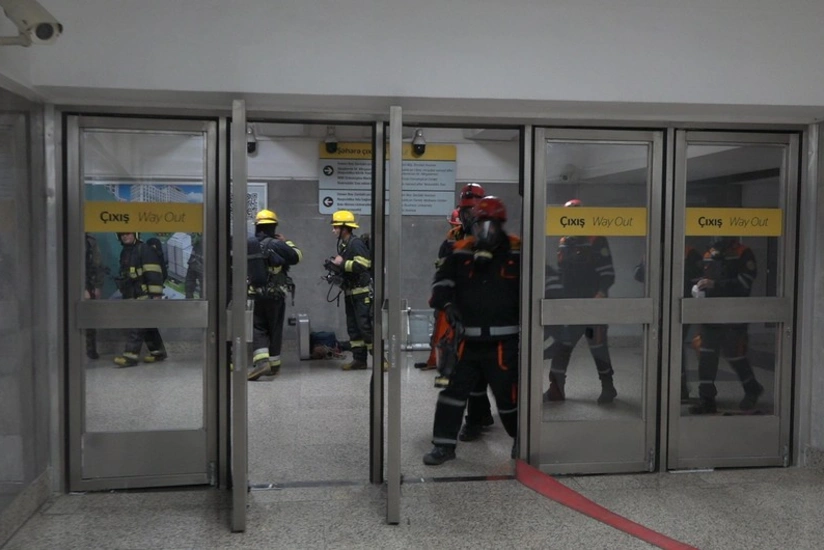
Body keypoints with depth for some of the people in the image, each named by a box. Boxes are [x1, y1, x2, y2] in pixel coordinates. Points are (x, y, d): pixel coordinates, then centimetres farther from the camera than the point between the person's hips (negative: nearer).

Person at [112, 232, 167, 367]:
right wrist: (125, 295, 28)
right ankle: (158, 351, 20)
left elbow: (154, 273, -17)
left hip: (145, 296, -9)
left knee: (137, 326, -11)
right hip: (133, 297, 9)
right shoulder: (124, 252, 18)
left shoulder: (144, 249, -10)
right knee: (148, 326, 12)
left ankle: (131, 355, -11)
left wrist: (156, 294, -21)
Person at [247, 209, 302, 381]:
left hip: (257, 294, 2)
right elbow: (297, 257, -2)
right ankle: (273, 364, 20)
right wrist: (287, 242, 11)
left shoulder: (249, 244, -4)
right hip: (277, 295, -2)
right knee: (275, 329, 11)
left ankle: (261, 360, -13)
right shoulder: (277, 244, -14)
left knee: (259, 329, 7)